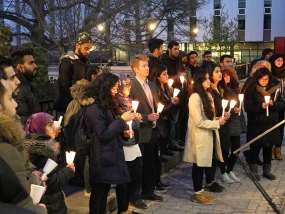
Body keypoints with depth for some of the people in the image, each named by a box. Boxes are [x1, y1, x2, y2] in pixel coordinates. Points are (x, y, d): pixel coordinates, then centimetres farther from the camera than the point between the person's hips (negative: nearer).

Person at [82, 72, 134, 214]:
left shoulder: (107, 104, 11)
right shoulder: (94, 109, -18)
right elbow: (103, 135, -21)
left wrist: (122, 133, 1)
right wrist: (122, 120, -22)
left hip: (111, 154, 9)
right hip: (102, 157, -9)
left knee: (105, 191, 15)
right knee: (98, 192, 3)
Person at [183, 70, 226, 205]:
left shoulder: (208, 95, 13)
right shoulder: (195, 97, -17)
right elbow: (199, 122, -21)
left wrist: (218, 119, 2)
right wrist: (218, 123, -15)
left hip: (209, 135, 9)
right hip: (200, 137, -9)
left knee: (205, 163, 13)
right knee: (199, 165, 1)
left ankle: (200, 191, 24)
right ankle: (197, 194, 12)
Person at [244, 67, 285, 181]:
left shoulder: (274, 89, 4)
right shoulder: (251, 90, -8)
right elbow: (248, 108, -13)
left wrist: (273, 104, -18)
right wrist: (261, 106, -26)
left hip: (271, 124, 4)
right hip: (256, 125, -4)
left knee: (268, 148, 13)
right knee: (255, 148, 5)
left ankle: (267, 170, 26)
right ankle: (253, 171, 18)